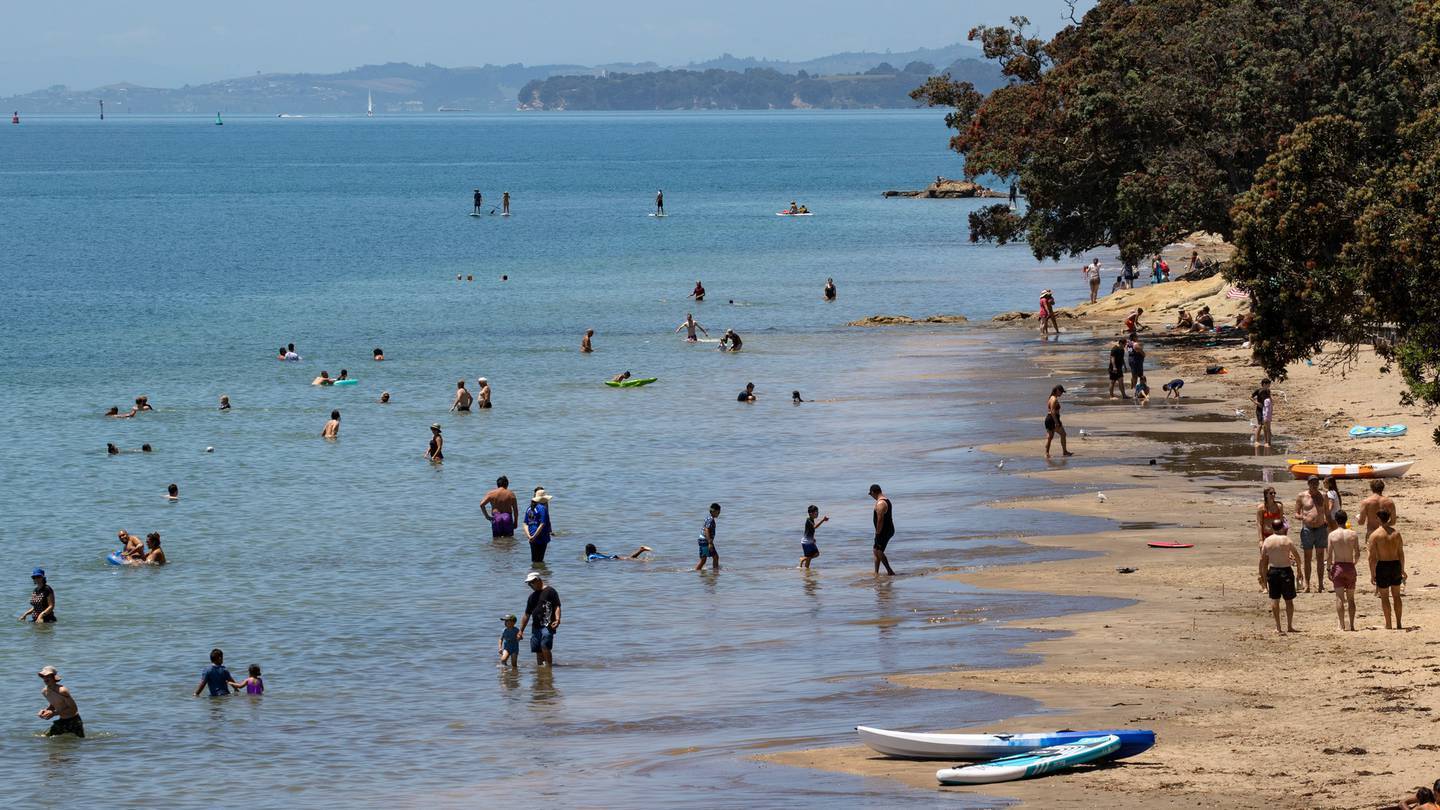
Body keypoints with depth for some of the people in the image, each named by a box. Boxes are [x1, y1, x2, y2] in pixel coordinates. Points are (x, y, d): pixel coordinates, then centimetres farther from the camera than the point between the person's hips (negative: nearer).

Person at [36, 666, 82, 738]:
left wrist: (54, 713, -28)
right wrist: (45, 710, -6)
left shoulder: (62, 691, -26)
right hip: (61, 721, 7)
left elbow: (74, 709, -24)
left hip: (73, 721, -7)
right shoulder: (44, 692, -1)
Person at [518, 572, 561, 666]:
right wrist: (521, 631, 25)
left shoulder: (550, 591, 2)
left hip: (548, 626, -7)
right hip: (536, 626, 7)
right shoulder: (532, 596, 22)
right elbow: (527, 615, 26)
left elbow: (557, 607, -5)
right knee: (538, 651, 4)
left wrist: (557, 620, -22)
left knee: (545, 647, -22)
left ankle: (549, 665, -19)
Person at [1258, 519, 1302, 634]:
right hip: (1286, 570, -2)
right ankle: (1289, 626, 13)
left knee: (1274, 600, 8)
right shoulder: (1287, 540, -8)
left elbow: (1262, 561, 2)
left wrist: (1263, 577, 10)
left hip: (1272, 571, 2)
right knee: (1289, 600, 9)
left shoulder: (1267, 541, -1)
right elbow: (1297, 556, -3)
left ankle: (1278, 627, 8)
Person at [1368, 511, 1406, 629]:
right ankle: (1399, 624, 16)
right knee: (1396, 595, 14)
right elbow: (1401, 553, 5)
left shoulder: (1375, 535, -11)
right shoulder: (1396, 532, 1)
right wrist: (1402, 570, 14)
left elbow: (1372, 557, -11)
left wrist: (1372, 574, -5)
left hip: (1382, 566, -4)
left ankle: (1388, 624, 7)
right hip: (1396, 565, 4)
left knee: (1384, 596, 6)